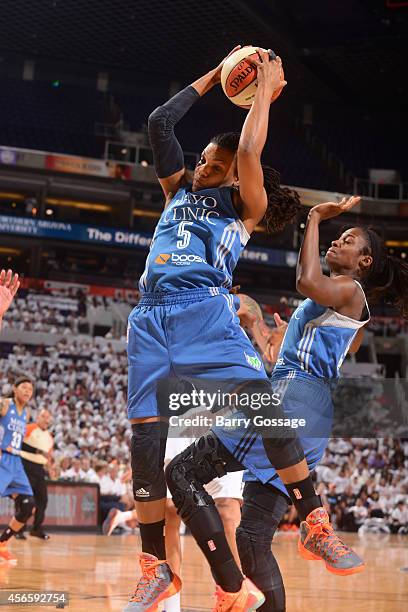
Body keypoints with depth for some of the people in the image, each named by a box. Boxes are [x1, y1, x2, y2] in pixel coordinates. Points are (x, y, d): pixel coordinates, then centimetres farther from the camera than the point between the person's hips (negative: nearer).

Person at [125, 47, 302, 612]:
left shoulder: (243, 206, 15)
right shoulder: (179, 191, 28)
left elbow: (249, 152, -1)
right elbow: (159, 123, 25)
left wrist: (266, 90, 13)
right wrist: (215, 75, 29)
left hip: (207, 312, -4)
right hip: (152, 317, 4)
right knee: (145, 442, -3)